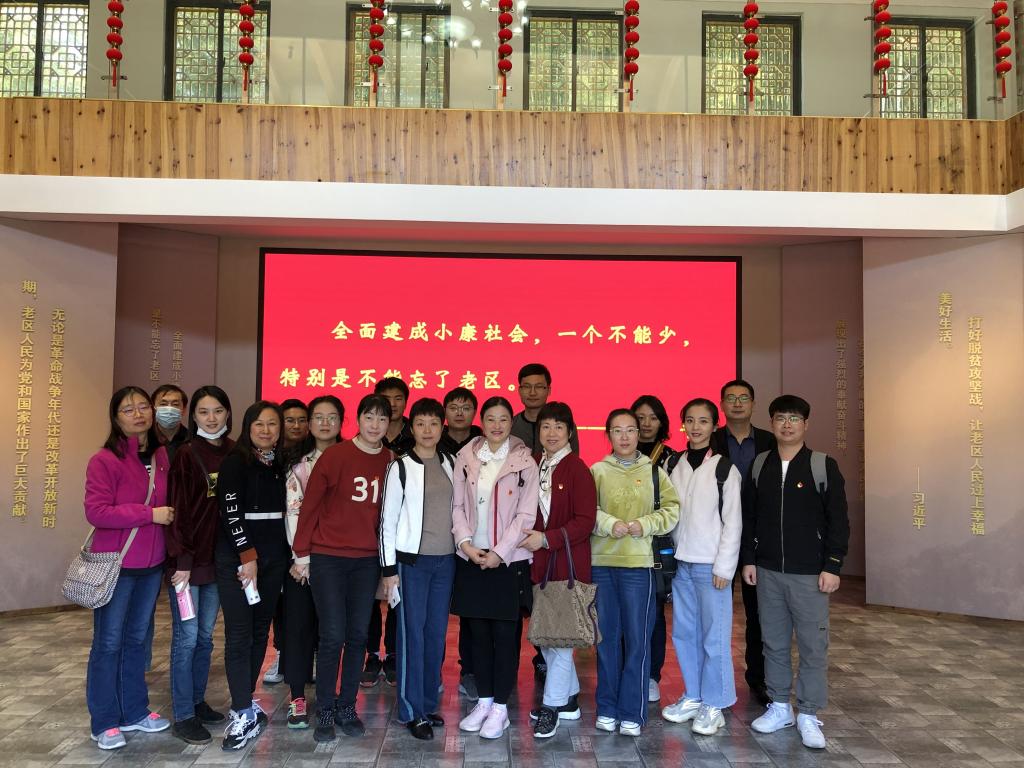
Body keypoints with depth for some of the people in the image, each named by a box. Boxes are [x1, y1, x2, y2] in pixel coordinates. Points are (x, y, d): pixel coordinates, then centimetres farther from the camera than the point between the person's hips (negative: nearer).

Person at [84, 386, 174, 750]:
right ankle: (104, 723, 19)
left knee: (136, 639, 17)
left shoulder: (162, 456, 4)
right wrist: (150, 514, -21)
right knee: (108, 643, 6)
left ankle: (134, 711, 30)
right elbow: (96, 512, -20)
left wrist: (170, 513, -2)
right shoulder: (104, 460, -13)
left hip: (152, 564, 6)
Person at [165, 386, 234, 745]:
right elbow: (179, 510, -12)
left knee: (205, 635, 15)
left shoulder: (234, 453, 4)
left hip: (218, 557, 5)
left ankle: (197, 701, 29)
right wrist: (182, 560, -14)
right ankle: (183, 715, 13)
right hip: (188, 559, -5)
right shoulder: (186, 454, -10)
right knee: (186, 637, 2)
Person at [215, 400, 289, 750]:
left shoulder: (280, 464, 10)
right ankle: (245, 715, -2)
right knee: (239, 634, -6)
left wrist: (289, 554, 10)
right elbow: (230, 511, -12)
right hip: (237, 558, -6)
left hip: (273, 557, 6)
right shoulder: (235, 461, -6)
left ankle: (244, 703, 22)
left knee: (260, 631, 10)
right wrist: (248, 555, -15)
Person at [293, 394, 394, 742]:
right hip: (328, 557, -3)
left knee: (358, 635, 9)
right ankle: (325, 712, 15)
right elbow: (309, 504, -6)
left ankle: (347, 707, 24)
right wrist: (302, 553, -4)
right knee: (332, 636, -2)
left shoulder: (390, 461, 2)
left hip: (367, 560, 4)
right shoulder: (335, 455, -9)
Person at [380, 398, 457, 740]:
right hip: (412, 559, -4)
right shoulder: (401, 467, -4)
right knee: (412, 633, 0)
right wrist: (389, 569, -7)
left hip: (445, 560, 4)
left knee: (437, 633, 9)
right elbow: (387, 520, -5)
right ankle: (412, 711, 11)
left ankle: (429, 703, 22)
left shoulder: (451, 465, 8)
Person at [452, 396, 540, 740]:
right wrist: (465, 542, -9)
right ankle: (484, 700, 25)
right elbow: (458, 505, 5)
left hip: (508, 559, -3)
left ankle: (500, 707, 15)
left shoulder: (524, 462, -4)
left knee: (504, 633, 3)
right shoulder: (465, 458, 4)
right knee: (478, 631, 10)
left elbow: (526, 515, -6)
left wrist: (499, 553, -12)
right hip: (471, 557, 3)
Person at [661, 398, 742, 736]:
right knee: (684, 632, 11)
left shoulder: (724, 469, -5)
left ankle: (713, 705, 13)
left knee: (714, 635, 0)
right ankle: (692, 697, 25)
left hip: (711, 565, -5)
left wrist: (724, 567, -10)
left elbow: (733, 522, -6)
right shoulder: (675, 465, 8)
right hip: (681, 562, 5)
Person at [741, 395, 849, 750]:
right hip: (767, 572, 3)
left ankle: (809, 715, 16)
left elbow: (838, 521, -4)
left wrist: (832, 566, -8)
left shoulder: (823, 466, -4)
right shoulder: (759, 465, 5)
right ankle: (779, 707, 25)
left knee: (813, 645, 3)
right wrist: (748, 559, 5)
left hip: (809, 573, -3)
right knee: (774, 643, 11)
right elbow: (748, 517, 9)